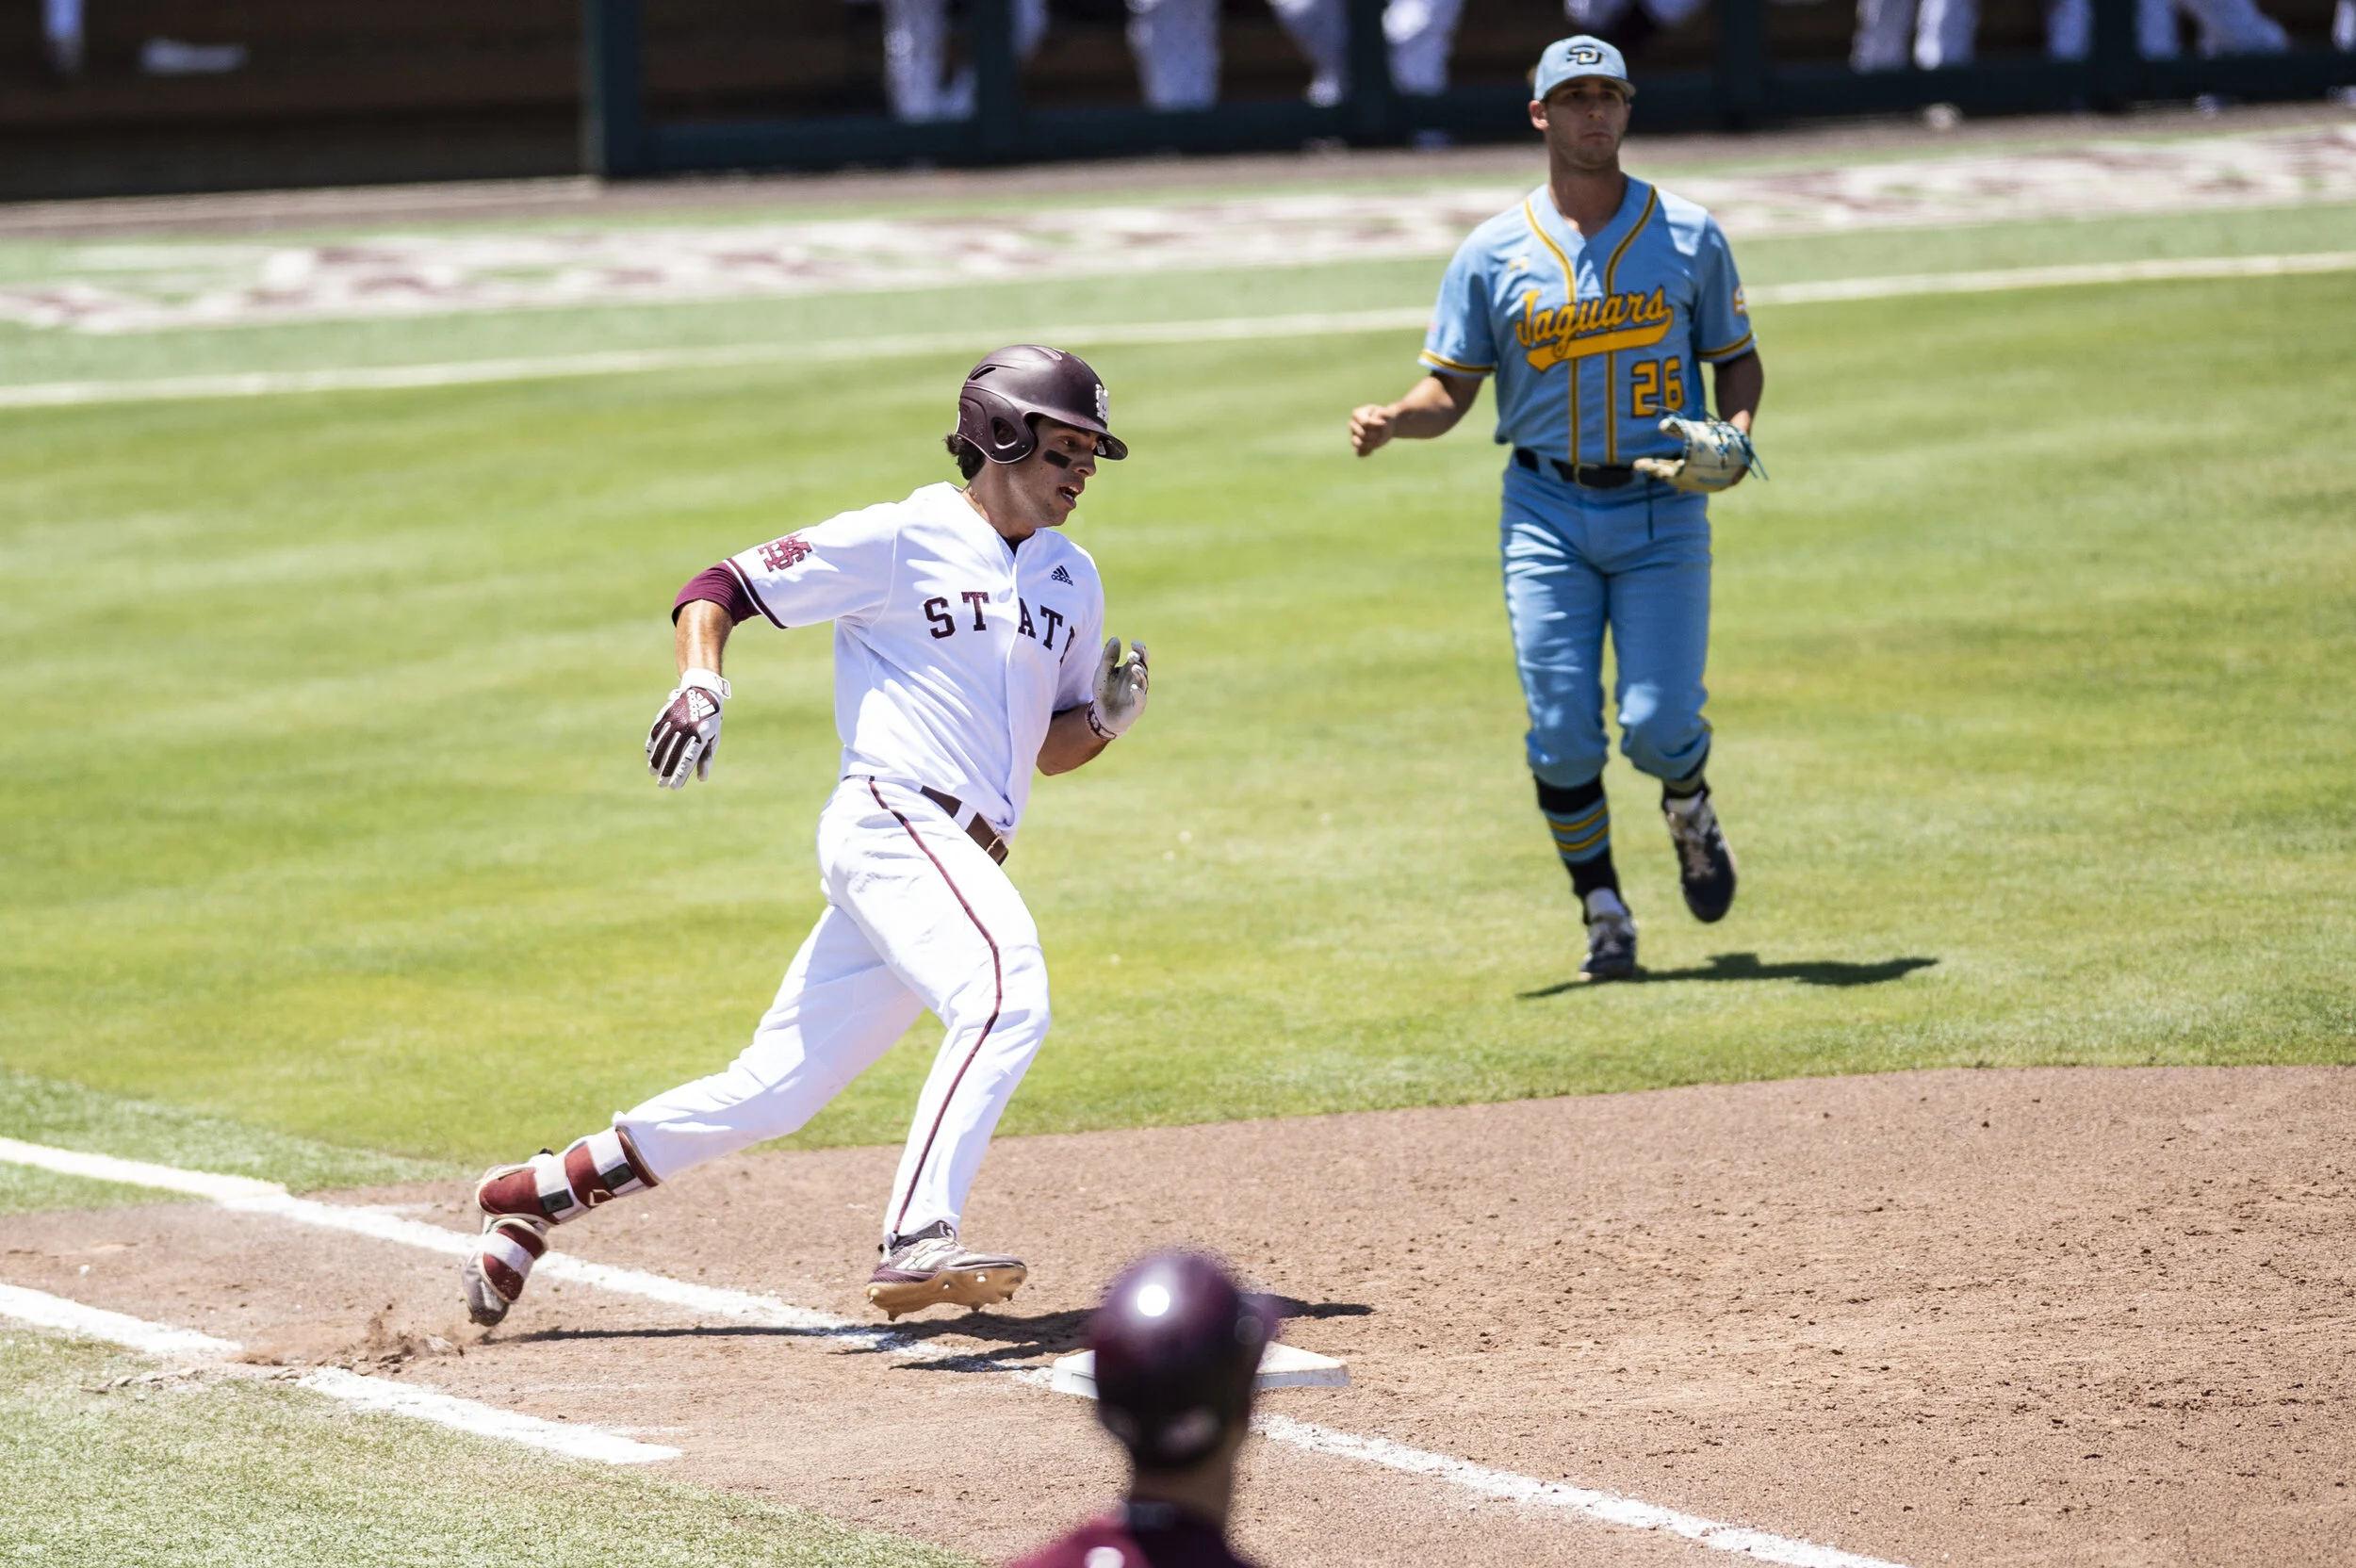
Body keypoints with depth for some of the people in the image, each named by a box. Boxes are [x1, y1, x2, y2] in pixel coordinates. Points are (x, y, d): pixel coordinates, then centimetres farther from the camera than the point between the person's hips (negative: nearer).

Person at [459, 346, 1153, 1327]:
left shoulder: (1071, 579, 19)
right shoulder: (901, 540, -3)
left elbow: (1053, 750, 24)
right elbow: (717, 590, 0)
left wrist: (1110, 714, 2)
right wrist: (700, 684, -19)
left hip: (965, 858, 7)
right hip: (891, 825, -7)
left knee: (773, 1091, 7)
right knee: (1006, 995, -32)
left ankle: (553, 1189, 20)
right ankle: (916, 1244, -38)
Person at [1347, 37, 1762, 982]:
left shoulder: (1690, 236, 4)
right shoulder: (1493, 253, 2)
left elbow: (1736, 358, 12)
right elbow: (1450, 388, 6)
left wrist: (1737, 428, -9)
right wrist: (1393, 422, -15)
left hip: (1663, 509, 0)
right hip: (1547, 512, 0)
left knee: (1658, 726, -9)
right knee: (1562, 734, -6)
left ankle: (1689, 810, 27)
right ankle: (1604, 914, 11)